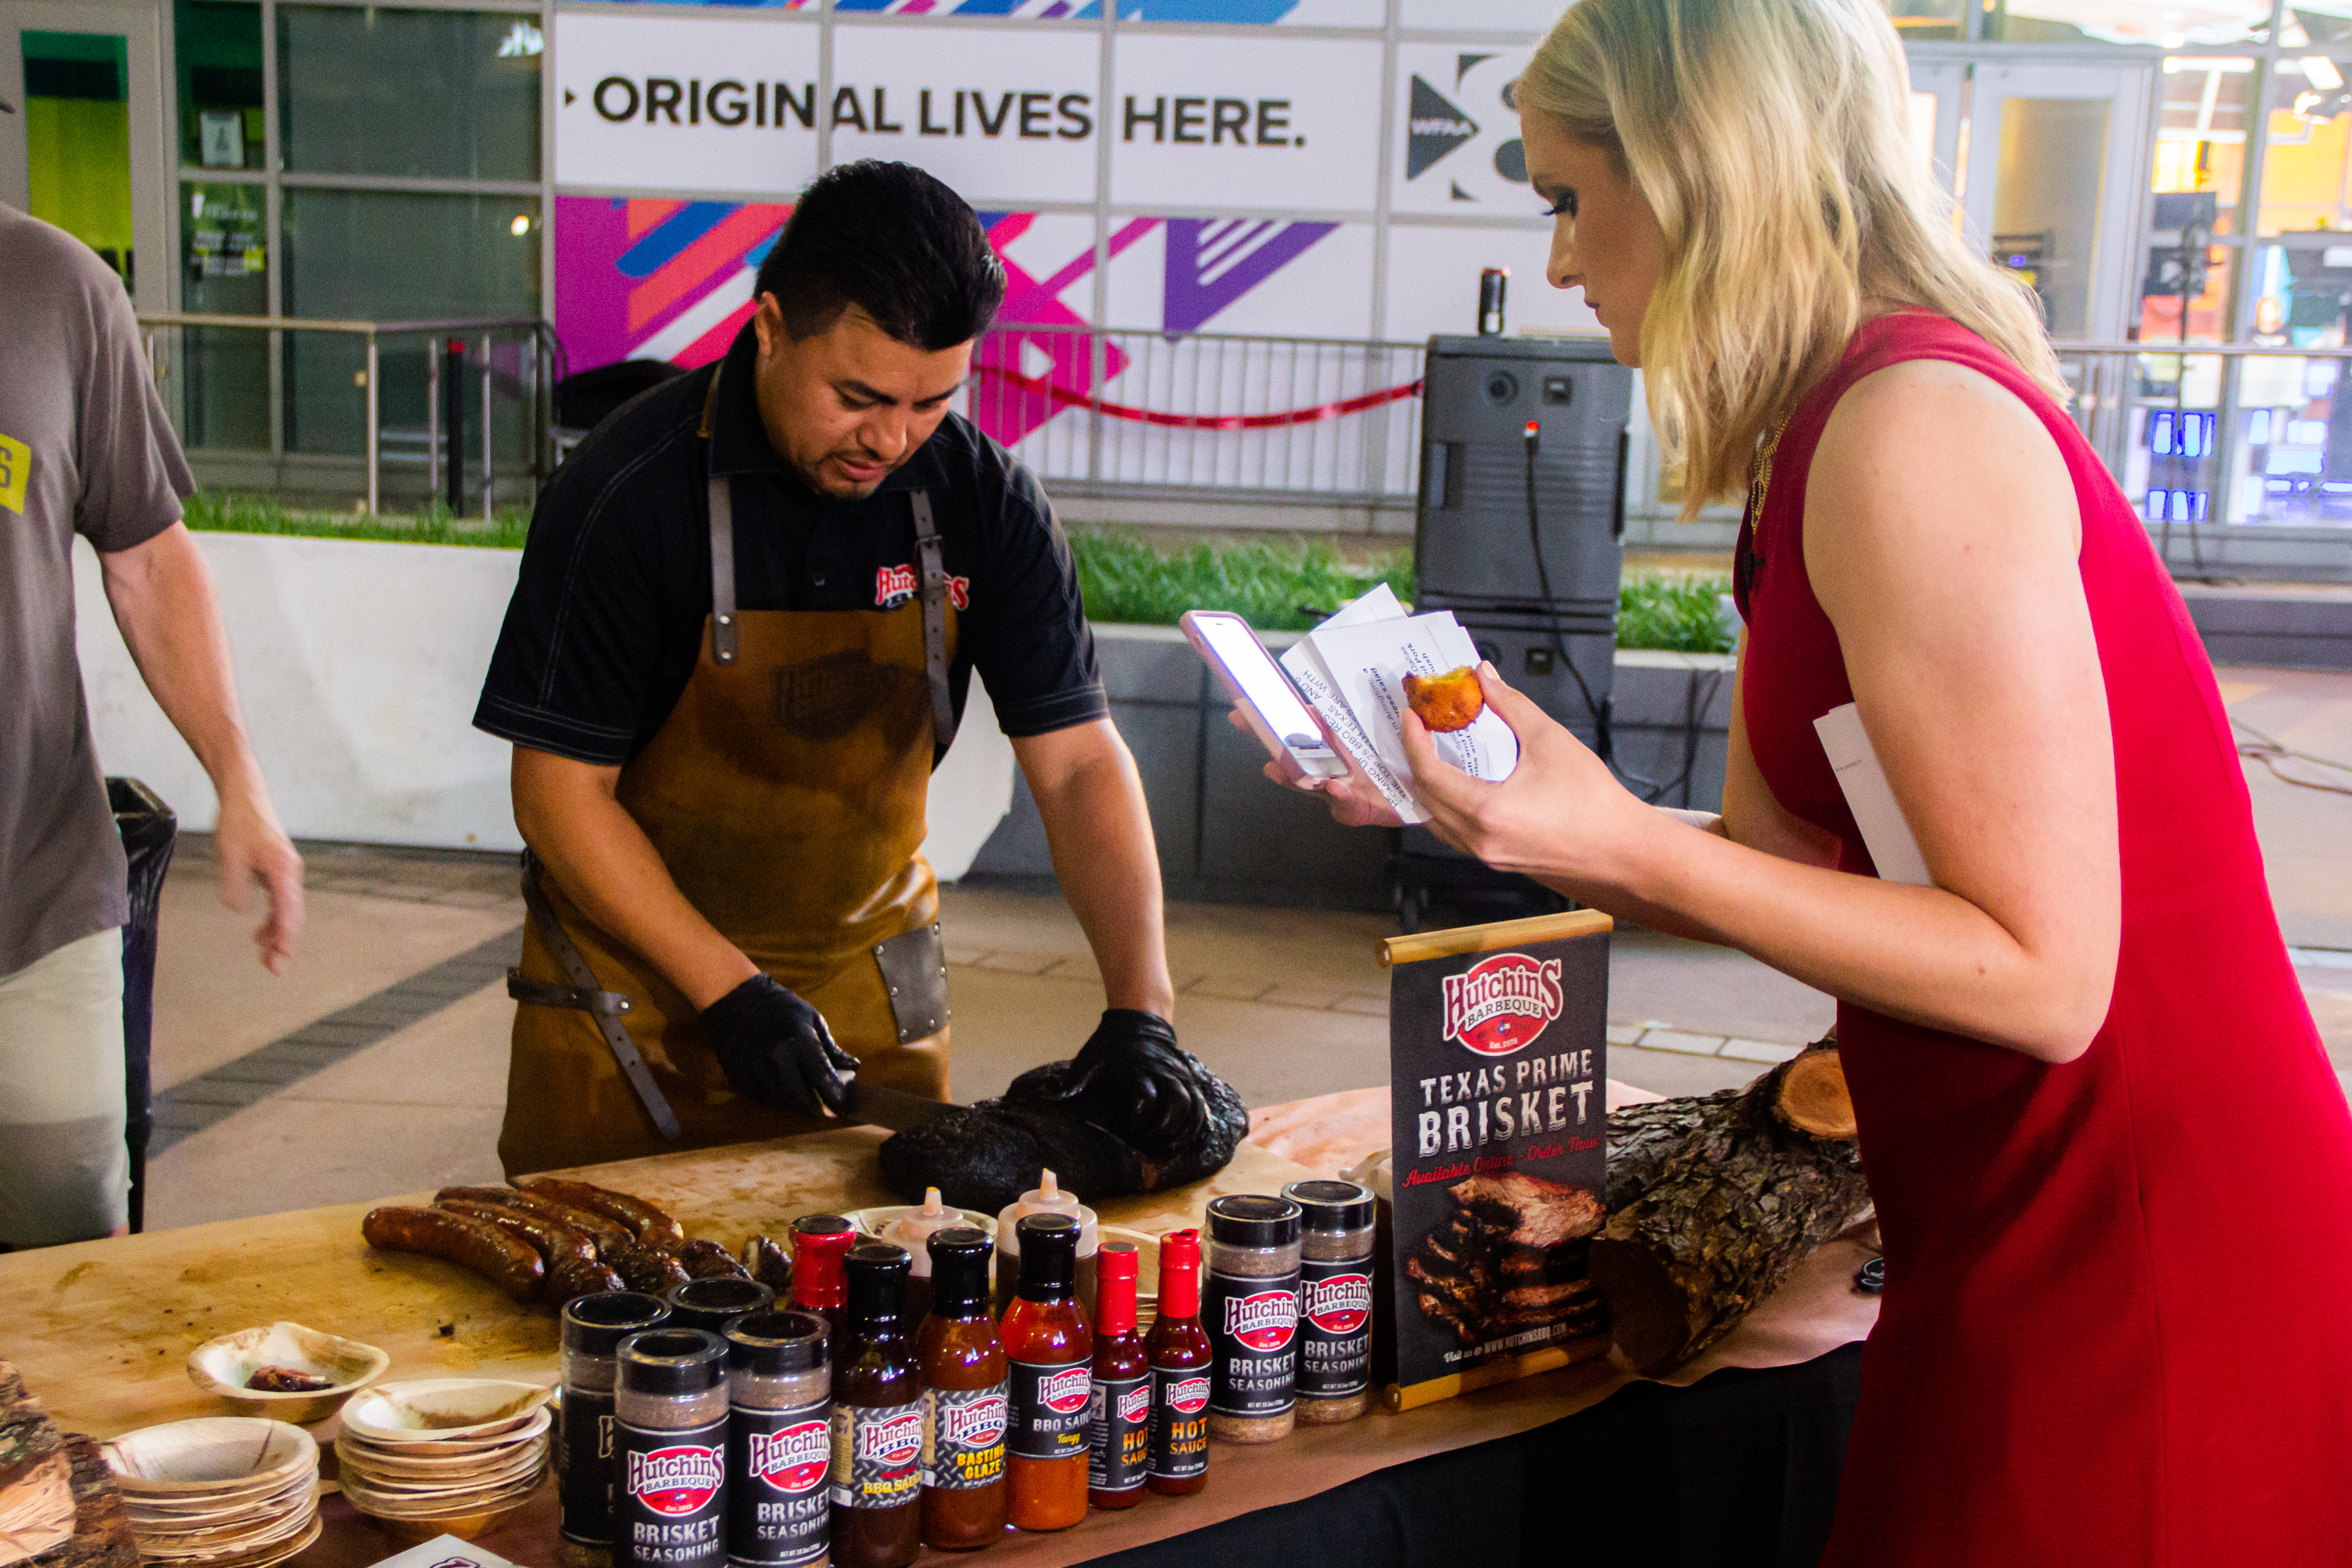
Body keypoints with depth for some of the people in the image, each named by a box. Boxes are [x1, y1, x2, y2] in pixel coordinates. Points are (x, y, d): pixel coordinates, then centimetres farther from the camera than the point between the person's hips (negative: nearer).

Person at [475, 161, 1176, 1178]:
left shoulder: (981, 500, -10)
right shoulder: (632, 492, -20)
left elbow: (1079, 759, -9)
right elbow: (561, 794, -15)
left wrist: (1140, 1008, -20)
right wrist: (730, 993, -21)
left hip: (872, 991, 3)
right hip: (639, 981, -3)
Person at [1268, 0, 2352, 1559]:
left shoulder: (1910, 434, -22)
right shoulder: (1833, 435, 9)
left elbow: (2046, 977, -22)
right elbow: (1785, 859, 10)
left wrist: (1626, 848, -25)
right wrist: (1456, 797, 7)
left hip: (2139, 1274, -9)